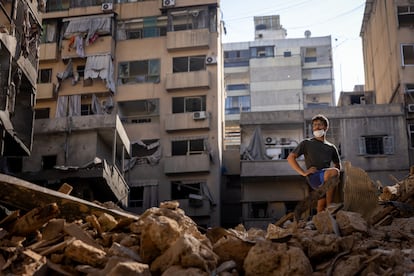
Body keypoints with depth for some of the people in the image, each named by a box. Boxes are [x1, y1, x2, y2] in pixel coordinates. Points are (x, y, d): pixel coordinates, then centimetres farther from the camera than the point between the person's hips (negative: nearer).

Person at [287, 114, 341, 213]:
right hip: (313, 178, -5)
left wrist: (336, 170, 13)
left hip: (327, 179, 5)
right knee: (333, 172, -34)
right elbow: (290, 158, 9)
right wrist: (303, 172, -3)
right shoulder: (306, 143, 16)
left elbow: (337, 165, 38)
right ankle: (329, 207, -29)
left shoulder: (331, 147, 29)